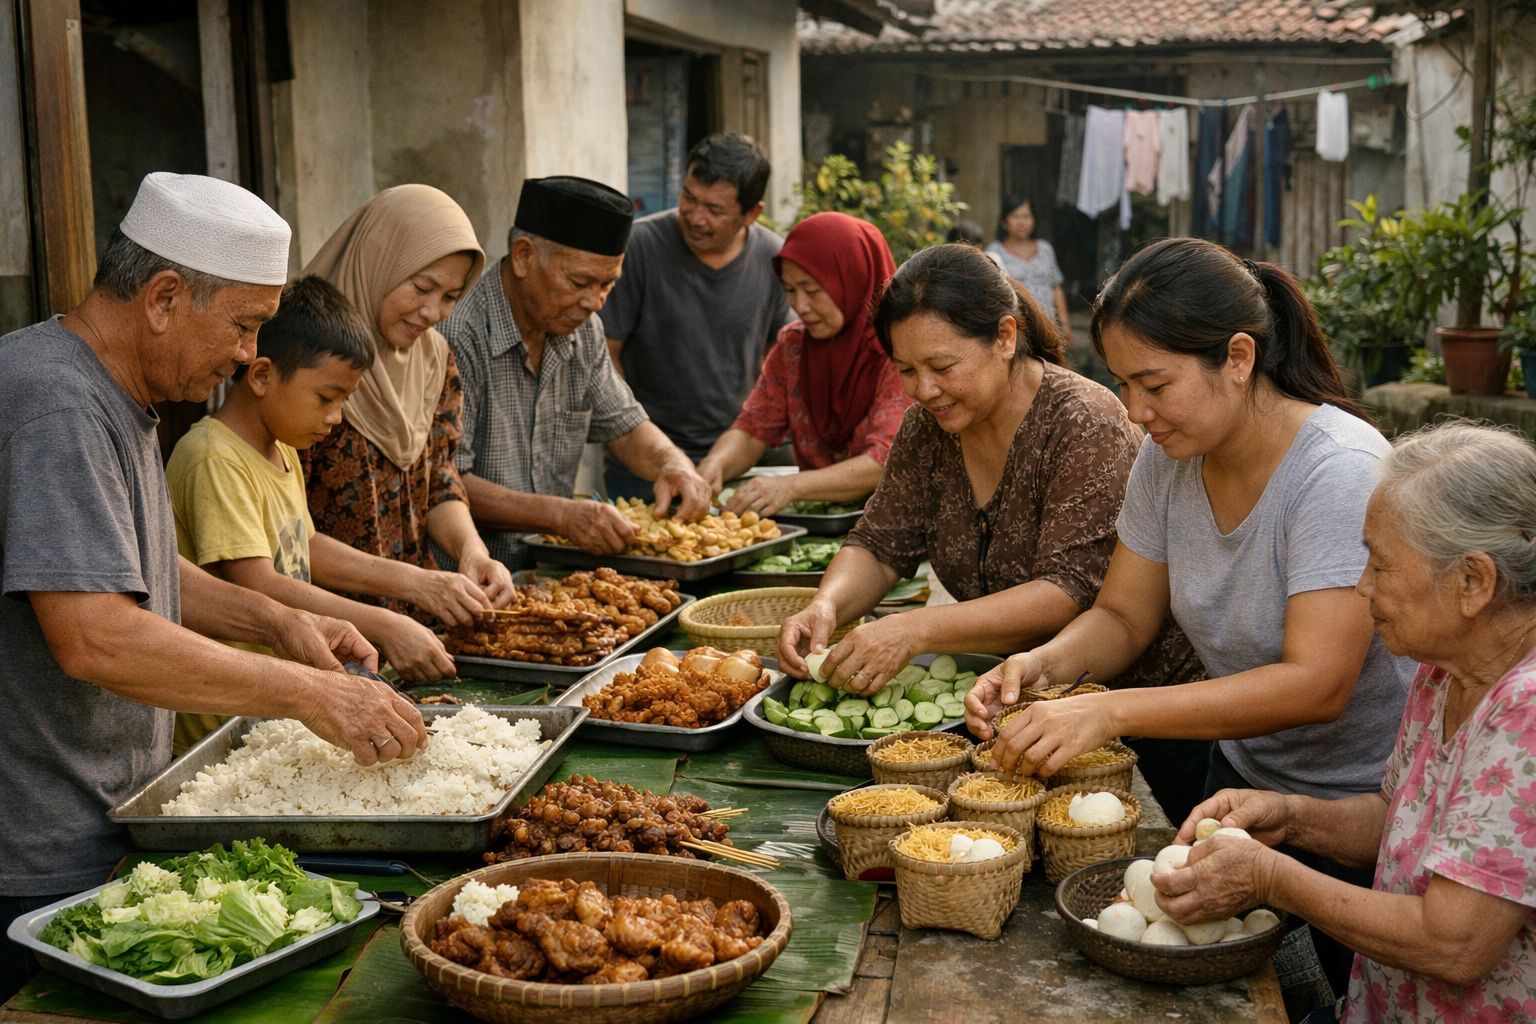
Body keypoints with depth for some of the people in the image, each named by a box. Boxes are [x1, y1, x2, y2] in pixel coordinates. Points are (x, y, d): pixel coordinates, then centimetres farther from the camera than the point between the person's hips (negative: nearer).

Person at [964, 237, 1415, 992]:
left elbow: (1316, 686, -34)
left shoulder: (1340, 472, -28)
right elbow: (1123, 616, 1)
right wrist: (1045, 663, -21)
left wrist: (1111, 711, -40)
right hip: (1244, 772, 6)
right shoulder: (1168, 456, -7)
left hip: (1363, 805, -6)